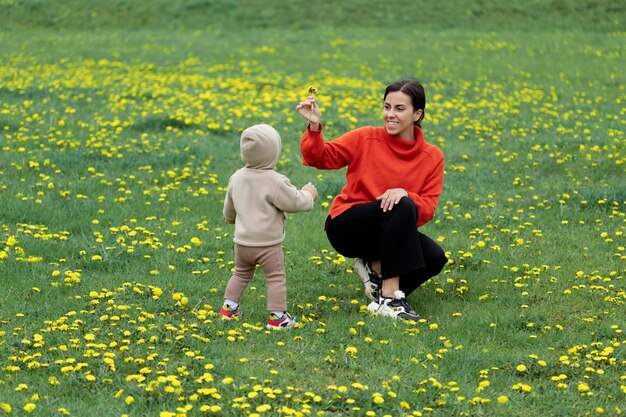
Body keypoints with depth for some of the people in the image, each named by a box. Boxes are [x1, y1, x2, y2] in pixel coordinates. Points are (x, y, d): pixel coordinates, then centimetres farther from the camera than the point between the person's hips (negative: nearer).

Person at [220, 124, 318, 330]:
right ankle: (277, 316, 4)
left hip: (242, 241, 6)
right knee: (276, 278, 4)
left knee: (241, 274, 24)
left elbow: (229, 205, 20)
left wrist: (230, 218, 41)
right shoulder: (275, 181, -20)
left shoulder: (237, 178, 3)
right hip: (268, 243, -6)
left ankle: (229, 307, 27)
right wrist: (308, 195, 6)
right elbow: (295, 202, -14)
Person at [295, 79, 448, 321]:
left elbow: (427, 208, -8)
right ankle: (388, 298, -30)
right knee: (402, 207, -33)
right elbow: (321, 158, -6)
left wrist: (404, 193, -29)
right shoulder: (366, 139, -6)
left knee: (435, 258, -25)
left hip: (390, 234, 3)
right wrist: (314, 127, -24)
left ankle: (374, 266, 3)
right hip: (346, 227, -3)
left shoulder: (432, 158, -1)